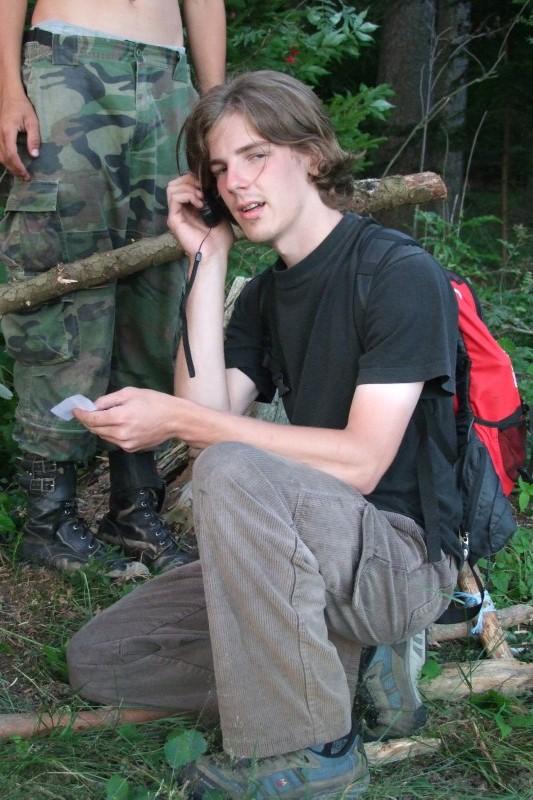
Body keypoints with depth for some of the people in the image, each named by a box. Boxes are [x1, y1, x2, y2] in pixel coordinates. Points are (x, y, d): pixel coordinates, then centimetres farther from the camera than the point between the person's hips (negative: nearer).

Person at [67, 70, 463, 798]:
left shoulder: (401, 275, -13)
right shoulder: (265, 296, 11)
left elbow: (360, 463, -22)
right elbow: (209, 414, -4)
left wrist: (175, 418, -24)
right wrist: (207, 261, -3)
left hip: (404, 555, -8)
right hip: (312, 558, 8)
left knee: (234, 471, -36)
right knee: (98, 661, 5)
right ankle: (341, 662, 4)